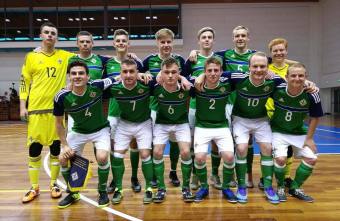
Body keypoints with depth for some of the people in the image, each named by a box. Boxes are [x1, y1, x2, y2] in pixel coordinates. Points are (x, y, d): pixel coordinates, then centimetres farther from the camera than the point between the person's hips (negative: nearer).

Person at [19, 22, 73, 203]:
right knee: (34, 148, 4)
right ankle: (34, 187, 18)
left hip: (57, 109, 1)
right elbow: (24, 83, 7)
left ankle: (54, 184, 22)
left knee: (56, 147, 6)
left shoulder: (64, 56, 7)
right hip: (36, 109, 0)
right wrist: (23, 106, 0)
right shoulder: (31, 57, 6)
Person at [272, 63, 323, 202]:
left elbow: (315, 117, -3)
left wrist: (309, 138, -3)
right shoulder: (277, 89, -22)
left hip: (299, 133, 3)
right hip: (278, 132, -3)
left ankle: (295, 188, 19)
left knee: (311, 159, -5)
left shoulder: (311, 95, -17)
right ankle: (281, 187, 9)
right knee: (281, 158, -22)